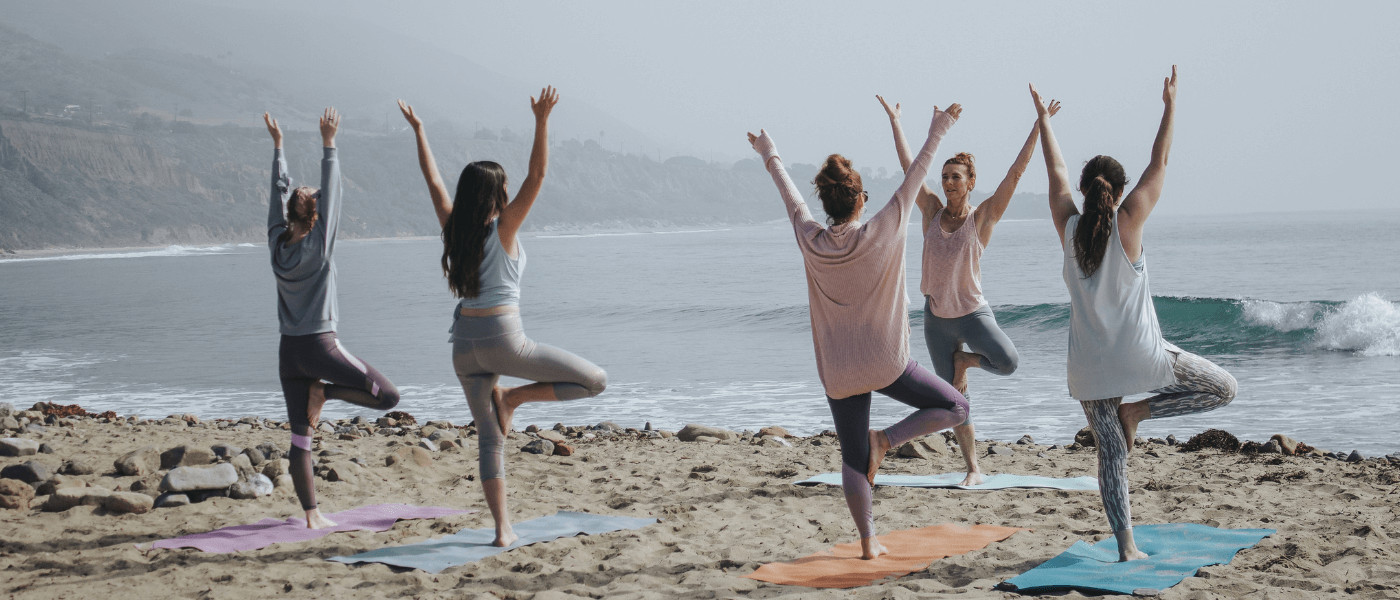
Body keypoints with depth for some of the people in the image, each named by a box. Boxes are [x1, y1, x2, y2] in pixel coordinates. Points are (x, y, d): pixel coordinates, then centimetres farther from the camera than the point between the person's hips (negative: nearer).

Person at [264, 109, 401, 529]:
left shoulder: (277, 243, 2)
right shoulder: (318, 246, -10)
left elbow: (279, 192, 11)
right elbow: (331, 194, -11)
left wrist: (277, 144, 18)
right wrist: (329, 145, -9)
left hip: (289, 351, 6)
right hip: (320, 345, -6)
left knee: (300, 438, 6)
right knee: (388, 397, 4)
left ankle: (312, 515, 5)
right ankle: (325, 392, -3)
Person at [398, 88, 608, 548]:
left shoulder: (454, 229, 5)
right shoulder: (502, 229, -7)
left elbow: (434, 181, 16)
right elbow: (537, 176, -14)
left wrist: (418, 131, 24)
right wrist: (542, 121, -18)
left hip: (465, 344, 6)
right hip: (504, 339, -6)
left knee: (489, 438, 9)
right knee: (595, 380, 3)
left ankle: (502, 528, 5)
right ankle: (513, 398, -1)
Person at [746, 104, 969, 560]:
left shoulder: (810, 241, -4)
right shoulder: (880, 234, -12)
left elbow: (790, 194, 13)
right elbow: (914, 178, -3)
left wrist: (770, 156, 29)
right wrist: (937, 133, 8)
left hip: (837, 372, 4)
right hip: (885, 364, -4)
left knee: (853, 460, 12)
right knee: (955, 408, 9)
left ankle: (868, 541, 10)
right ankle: (884, 440, -6)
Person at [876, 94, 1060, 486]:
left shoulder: (983, 216, -8)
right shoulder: (932, 211, 0)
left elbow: (1016, 172, -13)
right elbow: (908, 165, 6)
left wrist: (1039, 125, -18)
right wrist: (894, 120, 10)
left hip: (973, 312, -3)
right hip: (936, 318, 3)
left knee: (1008, 362, -29)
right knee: (954, 399, 6)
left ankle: (965, 359, 4)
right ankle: (973, 469, 16)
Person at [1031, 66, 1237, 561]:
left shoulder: (1069, 226, 0)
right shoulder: (1127, 222, -8)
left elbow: (1057, 171, 14)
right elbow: (1159, 163, -1)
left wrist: (1043, 119, 26)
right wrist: (1170, 106, 8)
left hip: (1089, 362, 4)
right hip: (1138, 353, -4)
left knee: (1111, 453, 8)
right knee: (1222, 388, 13)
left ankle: (1126, 546, 2)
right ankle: (1138, 411, 1)